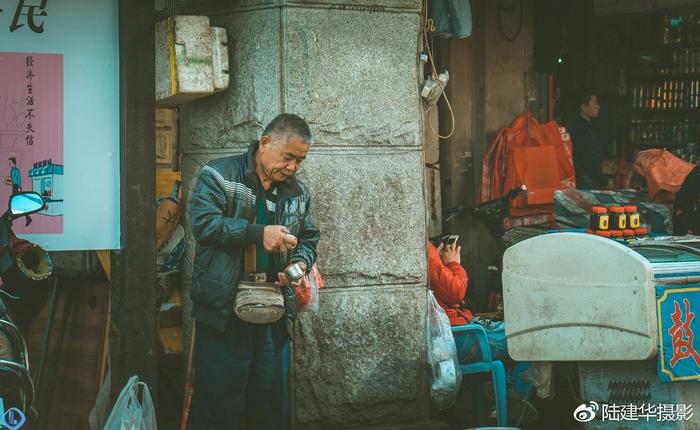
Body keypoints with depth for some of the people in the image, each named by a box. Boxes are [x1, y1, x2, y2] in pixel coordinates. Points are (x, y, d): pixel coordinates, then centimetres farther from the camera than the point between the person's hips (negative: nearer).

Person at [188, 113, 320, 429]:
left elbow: (308, 239, 22)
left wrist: (300, 262, -2)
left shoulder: (298, 193, 14)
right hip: (223, 310, -5)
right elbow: (203, 223, -16)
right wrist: (259, 234, -23)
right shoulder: (218, 175, -3)